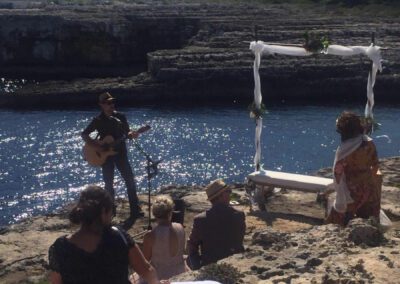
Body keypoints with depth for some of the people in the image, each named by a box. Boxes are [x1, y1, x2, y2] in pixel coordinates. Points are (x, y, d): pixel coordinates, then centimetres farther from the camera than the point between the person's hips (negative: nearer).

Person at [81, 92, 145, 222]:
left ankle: (135, 210, 1)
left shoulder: (120, 117, 2)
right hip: (106, 155, -1)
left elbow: (126, 132, 7)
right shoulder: (98, 121, -3)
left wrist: (131, 134, -16)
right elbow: (84, 134, 0)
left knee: (130, 180, -5)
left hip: (120, 153, 1)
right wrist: (95, 145, -14)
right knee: (109, 184, 3)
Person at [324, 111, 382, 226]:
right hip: (369, 187, 5)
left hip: (352, 189, -4)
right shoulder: (369, 143, -10)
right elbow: (375, 165, 2)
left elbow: (338, 173, -18)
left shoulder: (344, 149, -24)